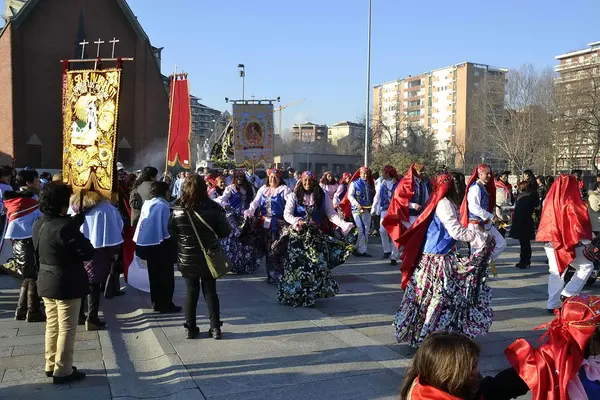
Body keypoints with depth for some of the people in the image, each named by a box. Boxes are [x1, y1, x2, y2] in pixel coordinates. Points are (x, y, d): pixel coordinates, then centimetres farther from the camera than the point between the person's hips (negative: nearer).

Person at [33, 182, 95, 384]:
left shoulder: (39, 224, 1)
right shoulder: (65, 226, -25)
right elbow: (88, 253, -23)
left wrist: (76, 219, 6)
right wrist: (82, 240, -2)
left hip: (46, 282, 8)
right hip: (67, 284, -8)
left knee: (52, 325, 20)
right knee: (66, 329, 4)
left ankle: (51, 365, 31)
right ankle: (63, 371, 13)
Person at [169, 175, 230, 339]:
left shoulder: (178, 210, -14)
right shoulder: (213, 209, -16)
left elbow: (171, 233, -2)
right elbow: (226, 231, -7)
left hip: (186, 258, 1)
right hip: (208, 257, -1)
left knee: (191, 292, 13)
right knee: (210, 291, 11)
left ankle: (190, 328, 18)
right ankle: (215, 328, 14)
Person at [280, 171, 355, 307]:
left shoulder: (322, 196, 7)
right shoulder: (294, 196, 4)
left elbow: (331, 213, 1)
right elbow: (287, 214, -3)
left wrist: (344, 224, -14)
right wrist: (297, 221, -22)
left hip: (317, 235, 1)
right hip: (298, 235, -1)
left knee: (317, 264, -7)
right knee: (297, 264, -4)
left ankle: (311, 294, 1)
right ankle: (294, 295, 6)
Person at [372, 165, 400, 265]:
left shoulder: (398, 184, -4)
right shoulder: (381, 184, 8)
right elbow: (377, 197, 14)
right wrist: (374, 209, 12)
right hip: (384, 210, 3)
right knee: (383, 230, -10)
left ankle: (394, 257, 4)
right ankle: (387, 250, 13)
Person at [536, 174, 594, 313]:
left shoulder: (550, 200, 6)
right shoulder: (571, 202, -11)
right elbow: (582, 221, -12)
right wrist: (585, 241, -7)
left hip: (550, 242, 6)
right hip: (568, 243, -6)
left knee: (556, 272, 12)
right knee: (587, 266, 8)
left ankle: (553, 304, 11)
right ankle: (568, 293, 0)